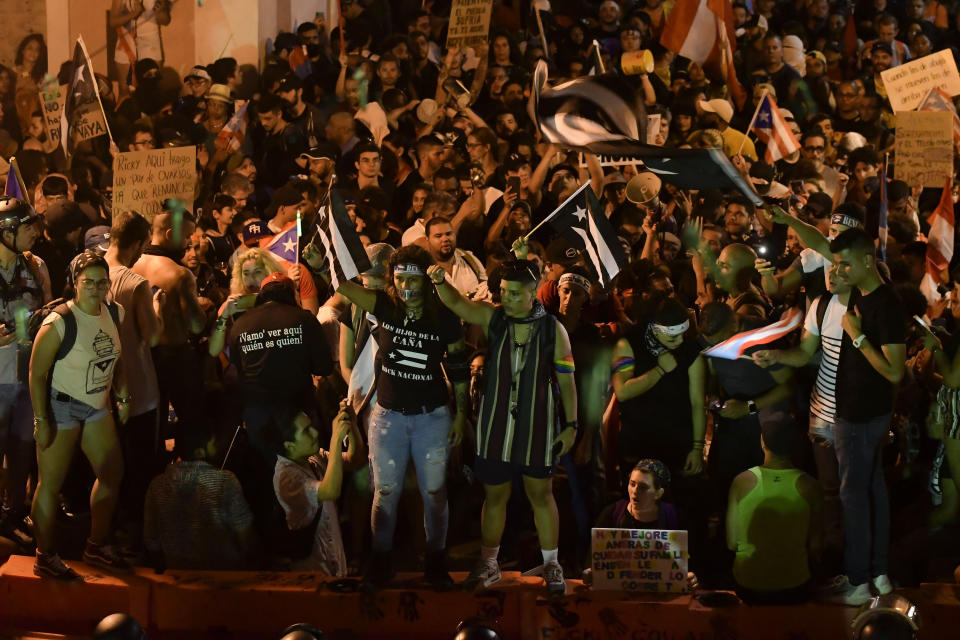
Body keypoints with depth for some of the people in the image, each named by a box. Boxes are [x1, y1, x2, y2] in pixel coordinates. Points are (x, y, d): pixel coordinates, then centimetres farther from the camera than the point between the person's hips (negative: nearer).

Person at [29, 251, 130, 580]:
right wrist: (41, 420, -19)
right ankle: (45, 558, 9)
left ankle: (98, 546, 32)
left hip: (97, 406, 8)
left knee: (112, 474, 15)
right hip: (61, 406, -7)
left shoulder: (115, 314, -1)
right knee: (51, 483, -2)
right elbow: (37, 373, -18)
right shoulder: (59, 322, -22)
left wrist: (122, 396, 9)